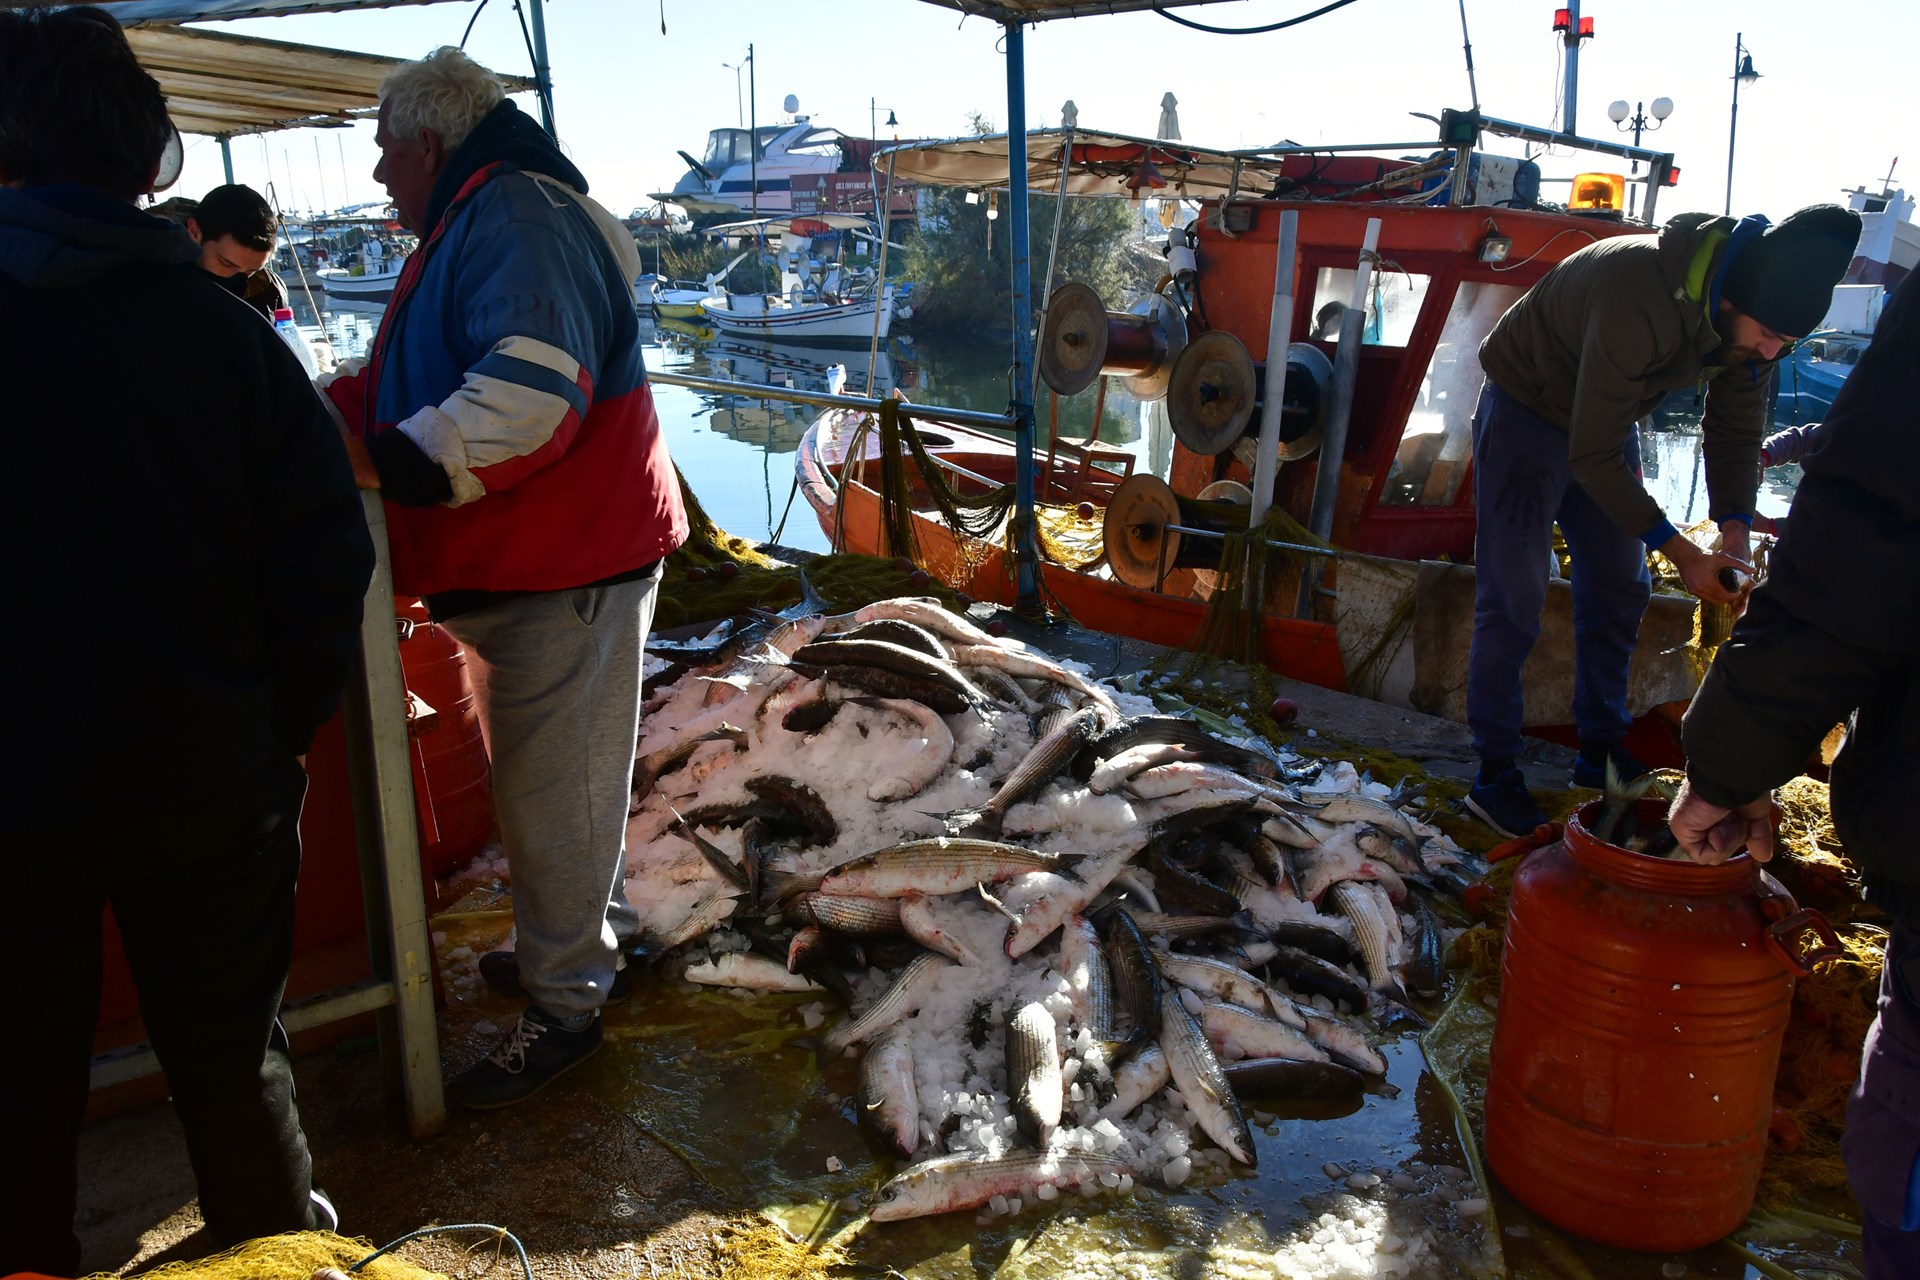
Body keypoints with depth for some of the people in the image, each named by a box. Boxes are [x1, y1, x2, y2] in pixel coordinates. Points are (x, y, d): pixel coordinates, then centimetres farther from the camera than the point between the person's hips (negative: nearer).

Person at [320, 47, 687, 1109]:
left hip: (564, 567, -11)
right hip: (529, 559, 11)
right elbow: (405, 377, 20)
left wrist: (385, 461, -29)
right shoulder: (477, 223, 18)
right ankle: (589, 937, 38)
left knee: (547, 787, 0)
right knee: (546, 772, 21)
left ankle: (565, 1003, 15)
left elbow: (531, 392, -32)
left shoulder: (516, 218, -17)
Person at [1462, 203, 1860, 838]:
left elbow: (1736, 429, 0)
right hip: (1526, 411, -8)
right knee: (1512, 600, -8)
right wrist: (1683, 554, -31)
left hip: (1608, 420, 8)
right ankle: (1495, 774, 0)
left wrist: (1736, 536, -14)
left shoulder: (1753, 311, -14)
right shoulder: (1642, 297, -38)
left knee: (1619, 590, 10)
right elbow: (1594, 457, -34)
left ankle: (1601, 753, 21)